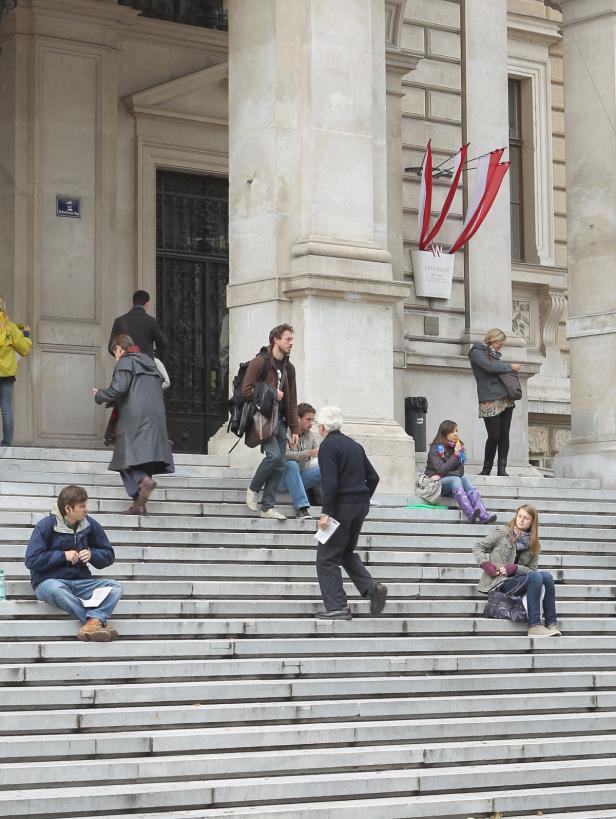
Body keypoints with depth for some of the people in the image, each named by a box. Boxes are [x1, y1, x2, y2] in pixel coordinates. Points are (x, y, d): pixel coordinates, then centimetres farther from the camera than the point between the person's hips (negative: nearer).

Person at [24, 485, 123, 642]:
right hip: (50, 581, -4)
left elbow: (109, 555, 14)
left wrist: (92, 555, -7)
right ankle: (98, 621, -38)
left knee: (115, 587, -19)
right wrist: (63, 555, -11)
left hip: (80, 582, 4)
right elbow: (32, 560, -11)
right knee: (56, 589, -41)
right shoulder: (46, 525, -6)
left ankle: (93, 622, -44)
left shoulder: (90, 525, 6)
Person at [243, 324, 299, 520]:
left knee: (280, 463, -1)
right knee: (274, 455, -21)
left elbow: (292, 401, 17)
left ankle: (268, 506, 5)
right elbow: (246, 390, -12)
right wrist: (272, 395, -8)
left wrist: (294, 429, 11)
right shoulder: (260, 362, -6)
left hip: (279, 420, 7)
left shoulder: (288, 368, 16)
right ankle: (253, 489, 2)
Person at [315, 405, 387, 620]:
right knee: (347, 552, 22)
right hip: (361, 505, 8)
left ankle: (337, 607, -3)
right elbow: (373, 477, 14)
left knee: (327, 557, 1)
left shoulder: (327, 446, -11)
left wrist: (326, 512, -18)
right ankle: (371, 587, 3)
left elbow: (330, 482, -19)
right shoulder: (354, 445, 14)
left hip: (341, 506, -8)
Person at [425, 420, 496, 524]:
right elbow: (441, 470, -17)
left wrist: (442, 475, -12)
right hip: (436, 484, -4)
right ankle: (470, 514, -55)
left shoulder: (459, 447, 9)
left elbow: (460, 472, 2)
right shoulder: (435, 449, -5)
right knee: (455, 479, -32)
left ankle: (483, 515, -47)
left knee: (466, 479, -26)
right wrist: (455, 454, -18)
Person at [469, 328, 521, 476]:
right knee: (494, 436, -9)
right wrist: (510, 367, -6)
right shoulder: (477, 352, 0)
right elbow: (489, 367, -15)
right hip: (490, 401, -7)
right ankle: (487, 468, 6)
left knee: (504, 435, 1)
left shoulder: (495, 354, 23)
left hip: (505, 399, 7)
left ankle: (502, 468, 1)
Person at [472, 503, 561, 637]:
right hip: (498, 581, -5)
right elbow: (478, 548, 4)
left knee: (546, 576, -22)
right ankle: (534, 626, -32)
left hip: (516, 578, 5)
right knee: (536, 577, -28)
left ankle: (551, 624, -22)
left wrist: (515, 568, -15)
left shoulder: (533, 544, 11)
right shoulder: (502, 533, 1)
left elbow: (532, 569, 4)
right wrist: (486, 565, -12)